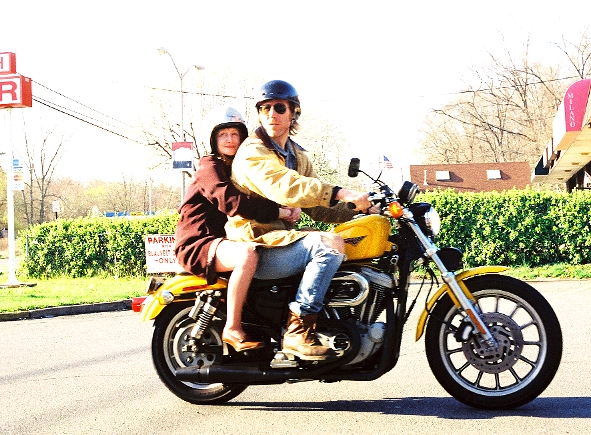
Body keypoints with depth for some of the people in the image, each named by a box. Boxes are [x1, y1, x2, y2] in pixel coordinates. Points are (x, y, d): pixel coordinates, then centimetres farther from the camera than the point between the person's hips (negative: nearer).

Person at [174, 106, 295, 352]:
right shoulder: (210, 166, -7)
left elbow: (255, 203, 13)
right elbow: (230, 201, -24)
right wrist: (278, 212, -24)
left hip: (224, 240, 9)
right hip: (197, 243, -9)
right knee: (247, 254, -37)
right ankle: (232, 329, -29)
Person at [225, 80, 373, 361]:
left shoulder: (298, 156, 19)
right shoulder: (252, 152, -9)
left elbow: (318, 208, 14)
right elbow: (284, 187, -29)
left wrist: (360, 209, -2)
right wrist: (341, 194, -36)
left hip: (282, 239, 9)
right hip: (256, 247, -9)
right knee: (330, 244, -29)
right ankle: (297, 330, -26)